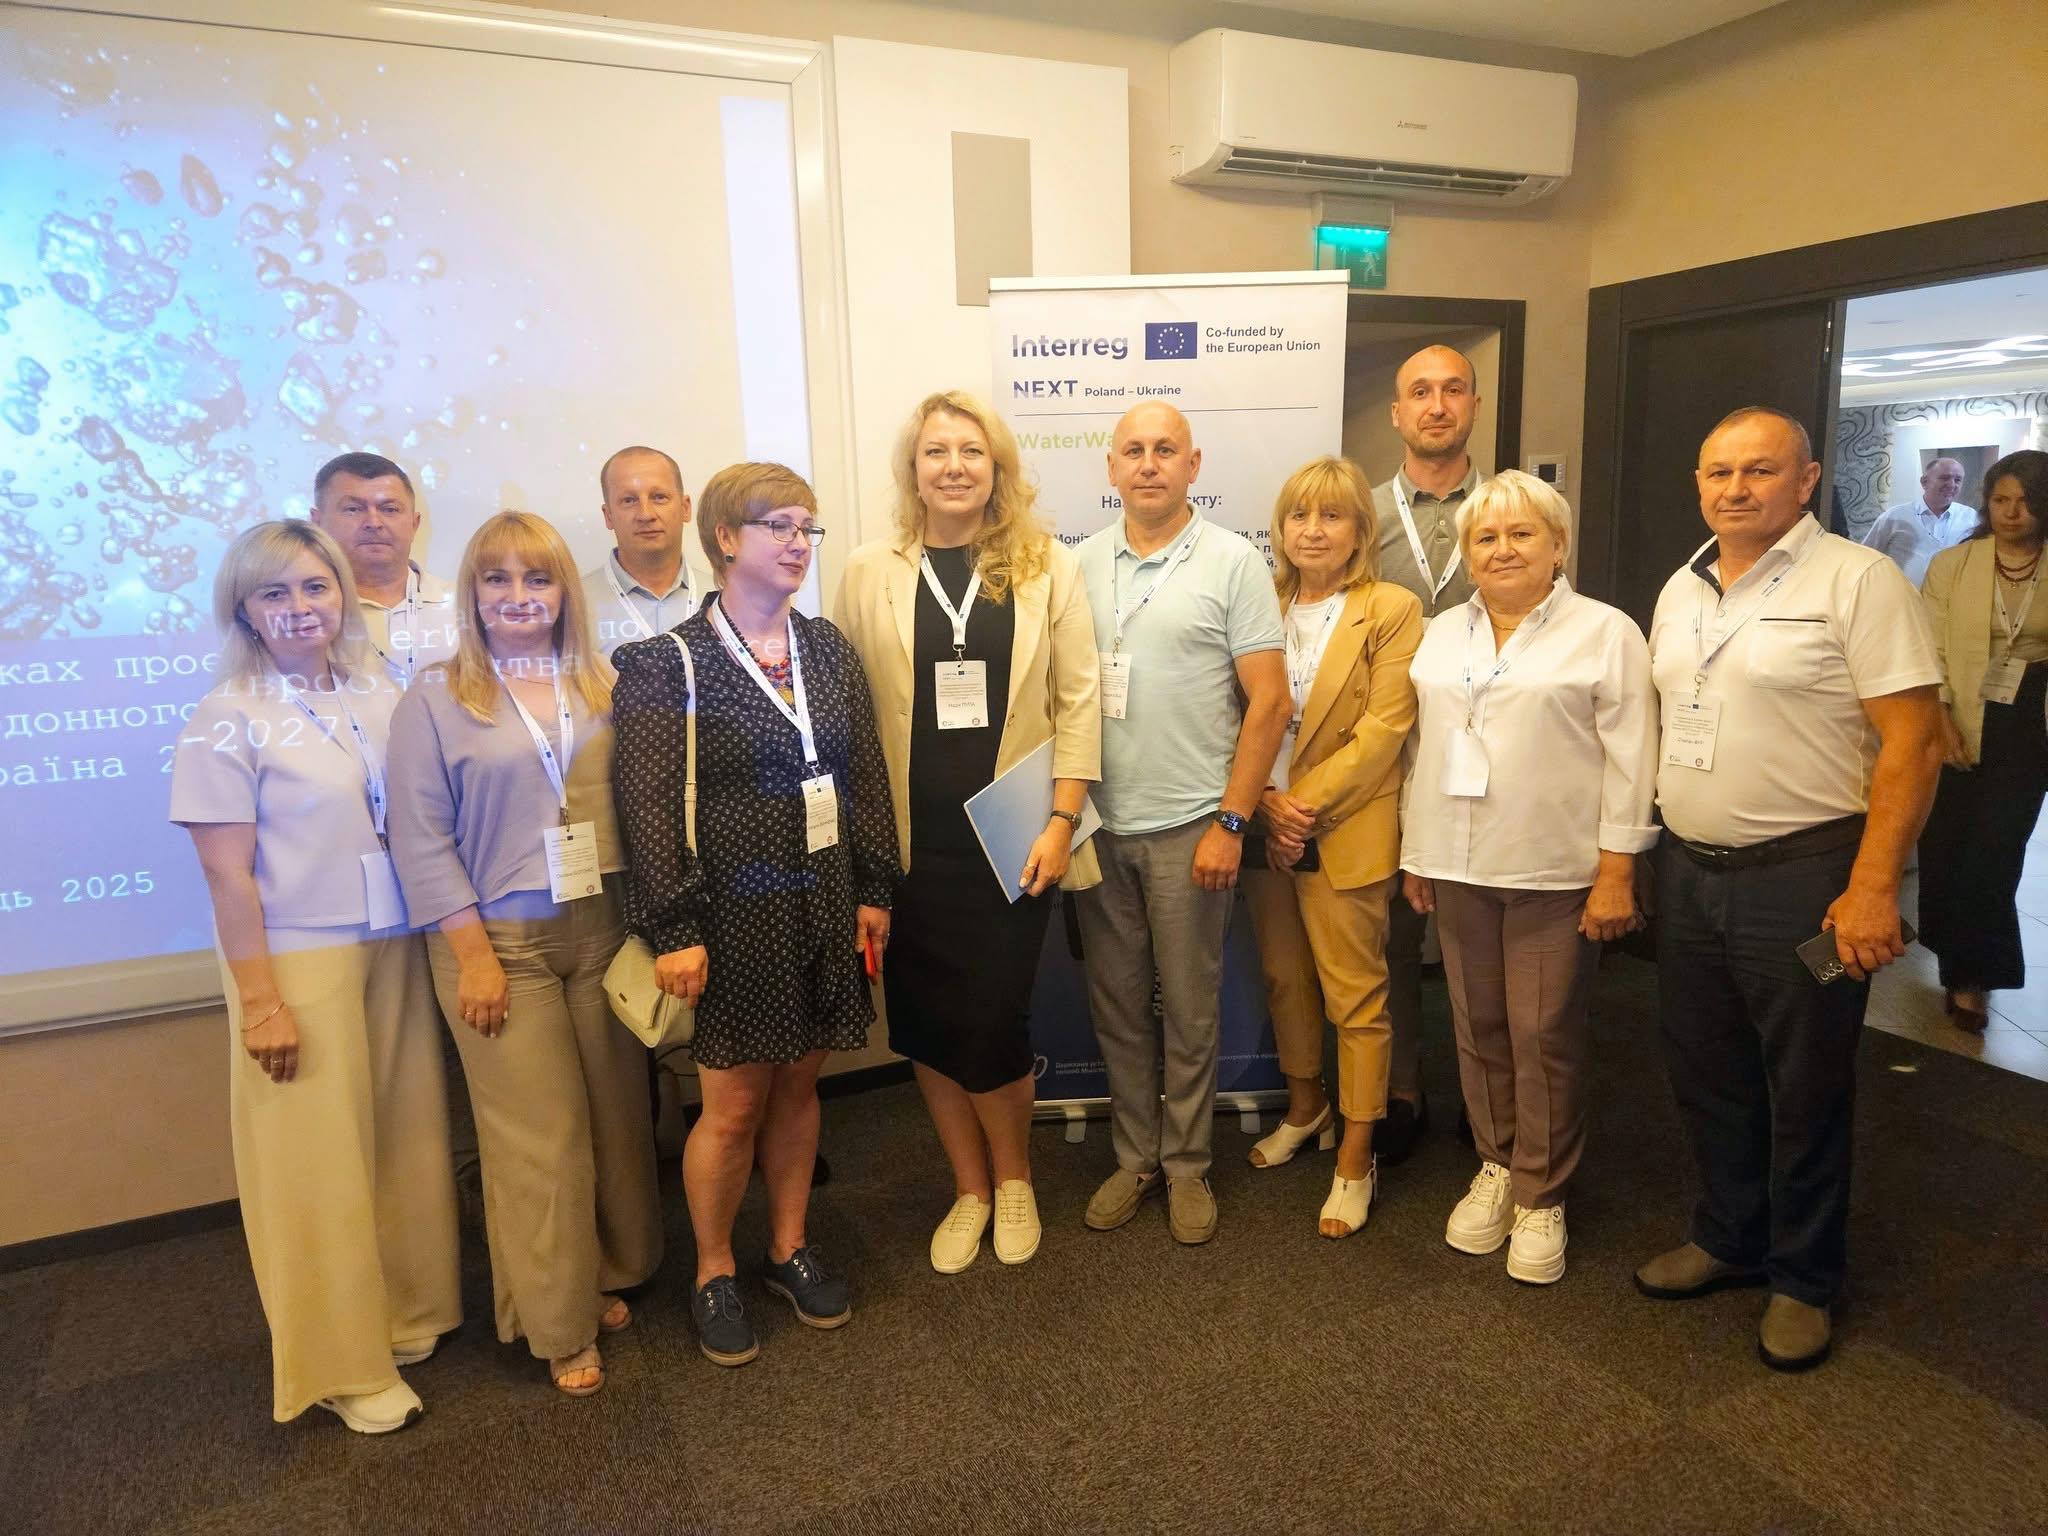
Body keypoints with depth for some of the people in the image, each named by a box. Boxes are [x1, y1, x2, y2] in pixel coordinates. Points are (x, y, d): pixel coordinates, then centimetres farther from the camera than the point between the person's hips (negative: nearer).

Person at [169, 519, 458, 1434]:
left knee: (408, 1136, 11)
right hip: (297, 960, -4)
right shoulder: (228, 721, -9)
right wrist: (261, 1000, -12)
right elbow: (228, 876, -10)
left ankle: (411, 1308, 32)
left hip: (395, 948, 5)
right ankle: (342, 1363, 21)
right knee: (319, 1158, 5)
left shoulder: (381, 698, 4)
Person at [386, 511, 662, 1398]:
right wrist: (473, 954, -10)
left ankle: (608, 1277, 32)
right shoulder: (436, 700, -3)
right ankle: (559, 1325, 20)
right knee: (538, 1136, 3)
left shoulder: (602, 687, 5)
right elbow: (421, 842, -6)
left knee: (616, 1115, 10)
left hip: (602, 928, 3)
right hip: (499, 940, -3)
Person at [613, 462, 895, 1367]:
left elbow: (867, 774, 9)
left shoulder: (827, 648, 7)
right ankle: (714, 1273, 28)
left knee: (798, 1086, 15)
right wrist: (673, 931, -15)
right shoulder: (668, 665, -8)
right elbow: (649, 807, -11)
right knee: (733, 1104, 6)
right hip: (735, 911, -4)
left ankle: (790, 1249, 35)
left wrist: (873, 890, 6)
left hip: (823, 905, 4)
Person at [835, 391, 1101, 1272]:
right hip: (912, 840, 2)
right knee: (925, 1025, 8)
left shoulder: (1046, 566, 1)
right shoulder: (869, 574, 2)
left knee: (992, 1022, -1)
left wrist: (1061, 820, -6)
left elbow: (1078, 698, 0)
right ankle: (969, 1189, 31)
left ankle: (1012, 1178, 28)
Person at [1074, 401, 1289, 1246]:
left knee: (1188, 1008, 9)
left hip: (1188, 826, -3)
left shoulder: (1233, 562, -5)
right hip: (1098, 825, 3)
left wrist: (1230, 821, -11)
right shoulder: (1082, 564, 6)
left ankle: (1186, 1164, 26)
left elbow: (1268, 700, -7)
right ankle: (1133, 1156, 30)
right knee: (1116, 1005, 13)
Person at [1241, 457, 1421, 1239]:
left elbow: (1384, 727, -12)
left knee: (1355, 992, 2)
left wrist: (1308, 805, -15)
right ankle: (1304, 1107, 37)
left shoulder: (1392, 610, -5)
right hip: (1266, 826, 5)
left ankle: (1356, 1157, 15)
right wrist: (1265, 801, -9)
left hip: (1347, 832, -5)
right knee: (1283, 977, 17)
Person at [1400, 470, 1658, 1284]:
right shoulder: (1442, 634, 12)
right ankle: (1495, 1168, 28)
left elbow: (1628, 762, -6)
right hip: (1458, 867, 5)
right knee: (1478, 1027, 12)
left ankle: (1542, 1198, 17)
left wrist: (1616, 872, -10)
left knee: (1545, 1036, 2)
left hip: (1557, 872, -4)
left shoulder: (1607, 633, -2)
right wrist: (1414, 854, 12)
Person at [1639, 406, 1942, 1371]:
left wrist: (1873, 889, -20)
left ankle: (1802, 1281, 26)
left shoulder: (1857, 582, -10)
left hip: (1804, 879, -6)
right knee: (1707, 1076, 17)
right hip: (1689, 871, 6)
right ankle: (1728, 1240, 37)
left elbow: (1912, 743, -15)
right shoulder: (1680, 592, 10)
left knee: (1805, 1091, 7)